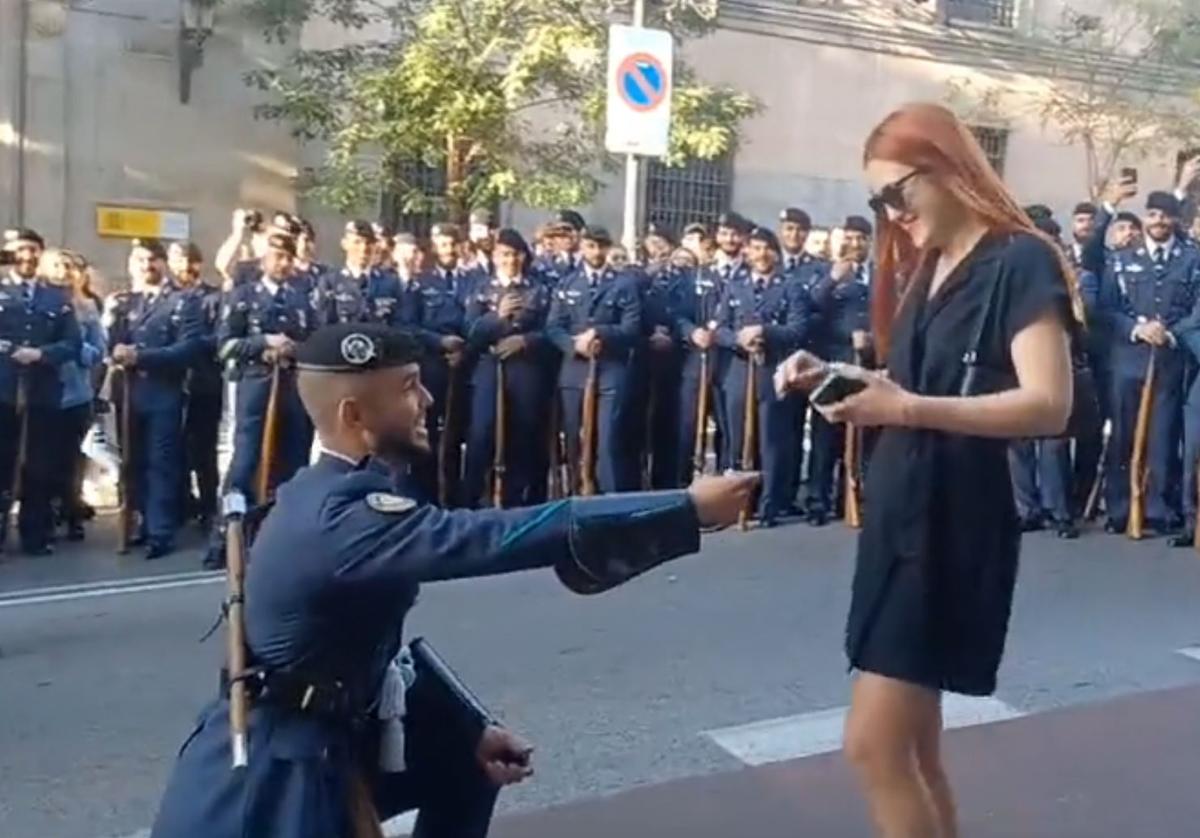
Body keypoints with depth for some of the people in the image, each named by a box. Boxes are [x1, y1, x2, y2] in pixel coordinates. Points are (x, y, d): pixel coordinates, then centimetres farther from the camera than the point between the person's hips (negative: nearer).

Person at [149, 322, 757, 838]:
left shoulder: (336, 494, 3)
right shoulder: (341, 519, -29)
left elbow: (375, 648, 10)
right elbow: (499, 536, -37)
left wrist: (470, 729, 6)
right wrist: (689, 508, -34)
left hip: (329, 740, 10)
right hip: (264, 781, -10)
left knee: (468, 760, 20)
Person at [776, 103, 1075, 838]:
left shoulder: (1020, 261, -10)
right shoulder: (925, 269, 16)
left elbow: (1049, 406, -20)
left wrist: (906, 407, -29)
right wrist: (835, 378, -2)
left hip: (954, 524, -8)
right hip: (899, 512, 8)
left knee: (875, 745, -9)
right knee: (912, 747, 12)